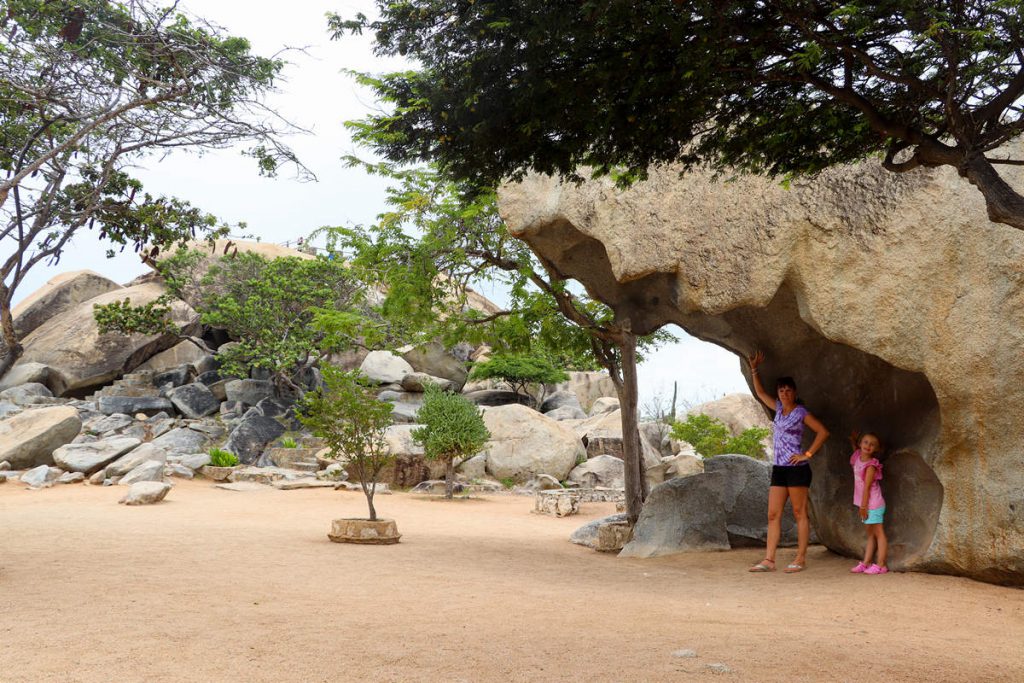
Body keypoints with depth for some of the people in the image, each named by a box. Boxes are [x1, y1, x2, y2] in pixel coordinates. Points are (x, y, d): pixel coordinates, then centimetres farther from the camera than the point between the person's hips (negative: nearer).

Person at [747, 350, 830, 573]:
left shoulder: (801, 413, -4)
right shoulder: (779, 409, 14)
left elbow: (823, 432, -7)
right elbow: (760, 392, 25)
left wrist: (807, 454, -11)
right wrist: (754, 369, 17)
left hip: (796, 469, -7)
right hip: (778, 469, 7)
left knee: (799, 513, -2)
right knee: (773, 515, 2)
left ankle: (800, 559, 1)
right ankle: (769, 559, 1)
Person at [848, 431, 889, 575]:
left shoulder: (871, 465, -18)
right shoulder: (857, 457, 5)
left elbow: (867, 487, -18)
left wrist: (863, 506, -17)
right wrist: (854, 442, 19)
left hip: (873, 504, -9)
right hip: (867, 504, 9)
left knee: (878, 533, -4)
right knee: (870, 534, 12)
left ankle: (881, 565, -3)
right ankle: (865, 563, 18)